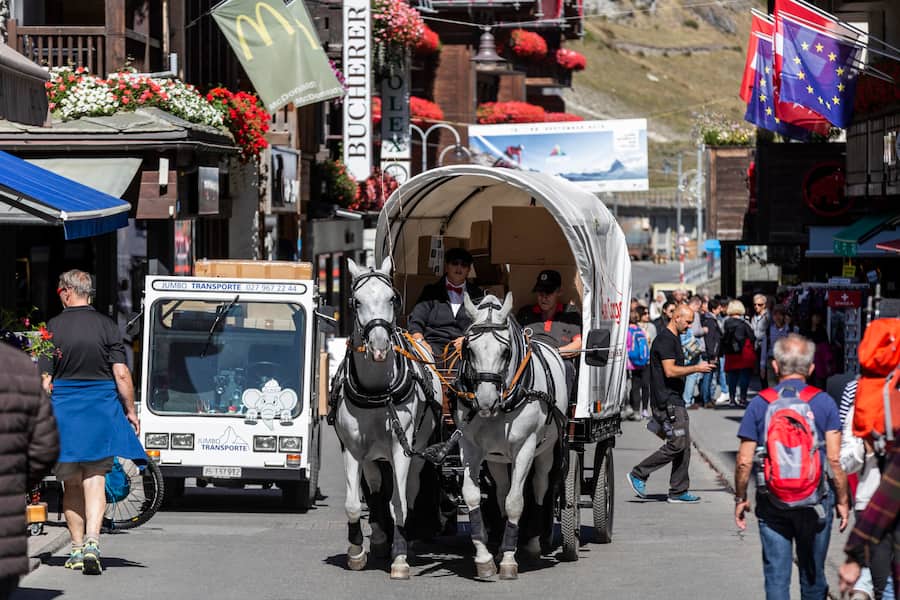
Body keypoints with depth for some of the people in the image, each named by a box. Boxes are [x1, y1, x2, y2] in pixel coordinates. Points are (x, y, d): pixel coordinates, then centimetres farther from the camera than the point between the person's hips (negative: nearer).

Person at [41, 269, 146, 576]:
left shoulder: (52, 328, -4)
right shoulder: (107, 325, -1)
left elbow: (45, 381, -5)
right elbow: (121, 374, -3)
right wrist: (130, 411, 8)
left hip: (63, 411, 0)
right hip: (101, 411, 0)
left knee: (71, 484, 10)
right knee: (95, 480, -1)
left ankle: (78, 548, 14)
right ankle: (92, 542, -19)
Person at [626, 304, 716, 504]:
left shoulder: (674, 339, 20)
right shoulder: (665, 339, -13)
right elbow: (670, 371, -21)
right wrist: (696, 368, -16)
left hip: (675, 400, 11)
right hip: (667, 402, -11)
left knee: (684, 445, 7)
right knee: (677, 443, -13)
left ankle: (678, 491, 9)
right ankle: (638, 475, -4)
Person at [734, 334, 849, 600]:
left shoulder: (760, 404, -3)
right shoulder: (824, 403, -4)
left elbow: (744, 461, -2)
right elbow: (835, 459, -6)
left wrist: (741, 498, 11)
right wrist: (842, 500, 5)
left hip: (771, 502, 0)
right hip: (815, 500, 0)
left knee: (776, 576, 4)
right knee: (813, 575, 13)